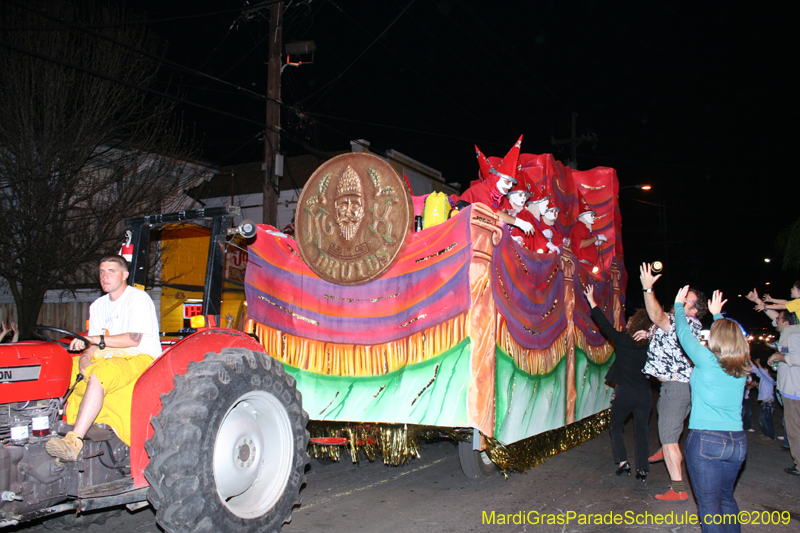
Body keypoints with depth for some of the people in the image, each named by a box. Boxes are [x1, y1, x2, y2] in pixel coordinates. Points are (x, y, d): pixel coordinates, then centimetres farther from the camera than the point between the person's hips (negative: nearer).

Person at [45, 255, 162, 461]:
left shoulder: (139, 298, -6)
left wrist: (97, 339, -23)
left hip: (140, 358, -8)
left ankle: (74, 442, -43)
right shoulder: (98, 306, 18)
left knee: (97, 376, -35)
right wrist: (85, 358, -11)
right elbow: (93, 344, 12)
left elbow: (134, 339, -17)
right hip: (110, 359, 8)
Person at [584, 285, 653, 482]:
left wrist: (591, 301, 5)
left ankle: (623, 463, 8)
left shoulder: (623, 341, -10)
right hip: (644, 393, 3)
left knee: (616, 426, 17)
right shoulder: (649, 347, -2)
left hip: (626, 392, -3)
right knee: (641, 431, 12)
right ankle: (642, 470, 12)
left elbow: (605, 325, -2)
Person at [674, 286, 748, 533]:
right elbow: (731, 338, 24)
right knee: (726, 497, 21)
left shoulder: (707, 361, -11)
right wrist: (717, 315, 38)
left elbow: (683, 333, 1)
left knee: (709, 503, 0)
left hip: (706, 439, -6)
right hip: (737, 441, 6)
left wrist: (679, 305, 17)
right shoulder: (742, 368, 4)